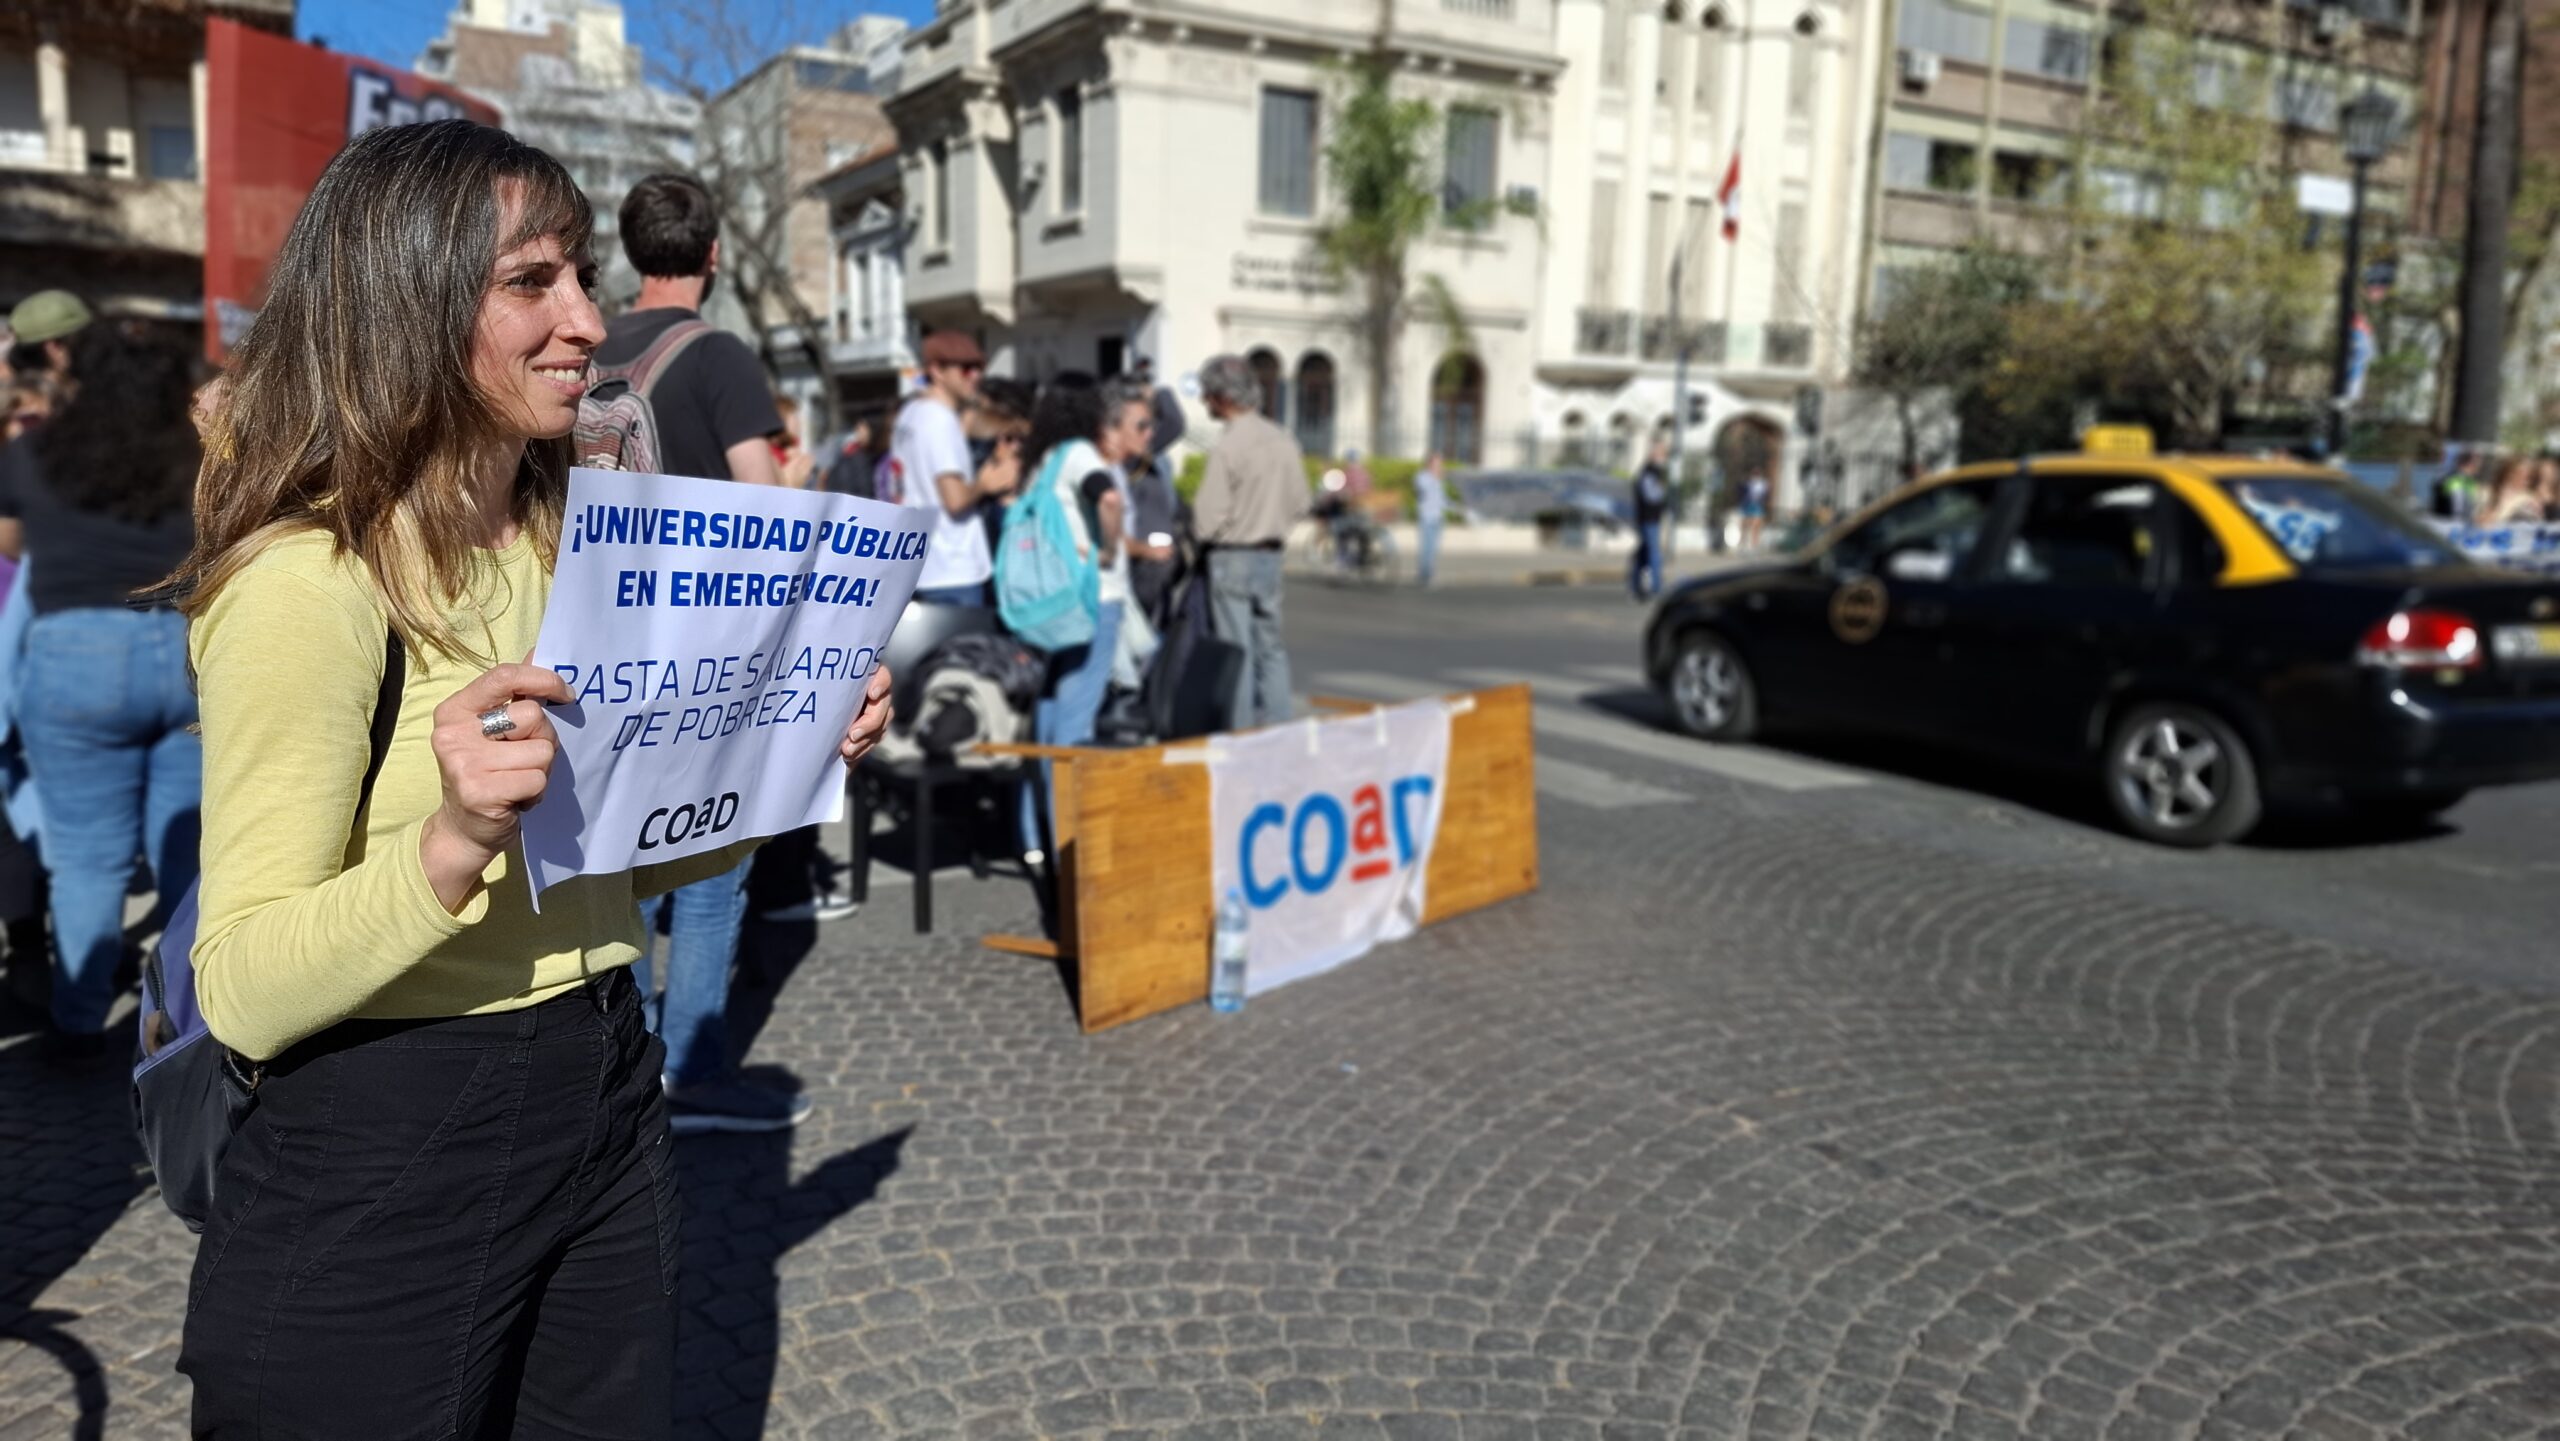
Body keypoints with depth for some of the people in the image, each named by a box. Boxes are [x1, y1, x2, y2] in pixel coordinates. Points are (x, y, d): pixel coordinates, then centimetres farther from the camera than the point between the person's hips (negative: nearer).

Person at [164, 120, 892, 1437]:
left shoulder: (572, 541, 8)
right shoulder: (309, 578, -17)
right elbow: (244, 995, -20)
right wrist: (456, 838, -36)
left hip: (603, 1115, 7)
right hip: (378, 1176, -7)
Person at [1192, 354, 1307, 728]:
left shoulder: (1227, 447, -17)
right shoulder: (1283, 441, 4)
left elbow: (1208, 519, -17)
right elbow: (1299, 503, 9)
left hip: (1231, 558, -6)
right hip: (1271, 554, 6)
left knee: (1236, 652, -1)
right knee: (1270, 648, 12)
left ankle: (1241, 735, 3)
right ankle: (1276, 727, 16)